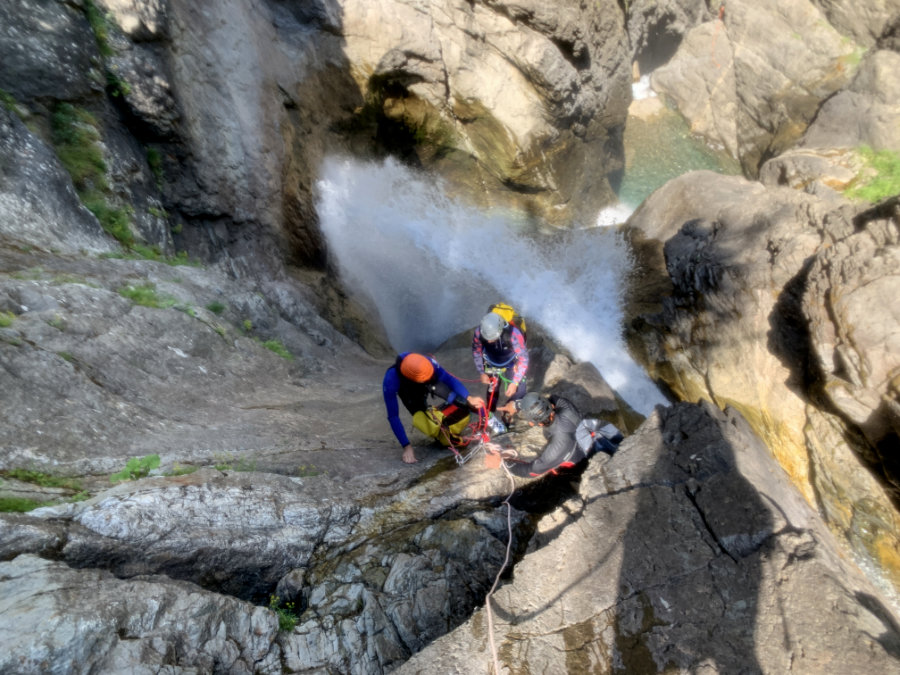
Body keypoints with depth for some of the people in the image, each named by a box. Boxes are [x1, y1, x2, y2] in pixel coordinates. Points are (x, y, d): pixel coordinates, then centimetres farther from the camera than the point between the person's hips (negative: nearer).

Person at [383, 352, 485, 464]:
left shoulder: (427, 363, -39)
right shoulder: (391, 381, -43)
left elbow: (449, 379, -32)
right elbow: (393, 416, -37)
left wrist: (469, 398, -47)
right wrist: (407, 446, -38)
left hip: (424, 387, 2)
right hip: (407, 391, -1)